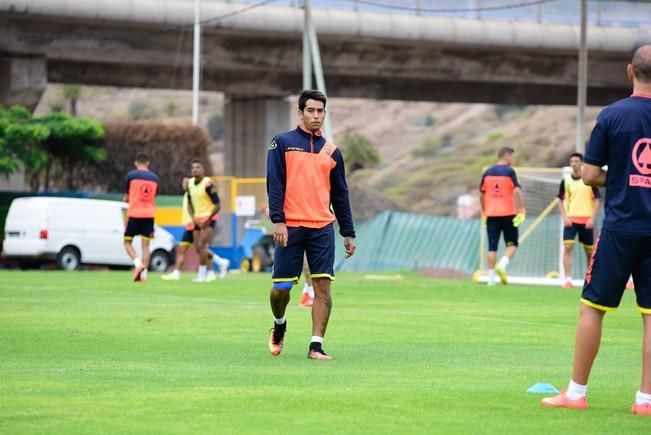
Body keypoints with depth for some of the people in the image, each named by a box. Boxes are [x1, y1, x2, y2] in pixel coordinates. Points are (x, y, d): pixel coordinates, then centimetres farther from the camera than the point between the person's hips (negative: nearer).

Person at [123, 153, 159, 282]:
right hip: (149, 214, 3)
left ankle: (138, 263, -16)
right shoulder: (154, 177, 9)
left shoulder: (131, 175, -2)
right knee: (145, 245, 5)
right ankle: (144, 273, -2)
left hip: (134, 214, -3)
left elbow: (126, 198, 4)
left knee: (127, 242, 7)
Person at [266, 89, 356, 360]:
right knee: (281, 287, 1)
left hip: (322, 228, 3)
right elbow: (274, 184, -3)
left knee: (323, 286, -8)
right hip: (290, 227, -2)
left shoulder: (331, 151, 14)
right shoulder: (283, 143, 4)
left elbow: (340, 194, 17)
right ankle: (279, 325, 32)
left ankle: (316, 346, -5)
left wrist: (348, 233, 14)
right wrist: (277, 220, -14)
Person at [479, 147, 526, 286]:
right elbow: (517, 192, -15)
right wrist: (521, 211, -14)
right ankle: (502, 265, -16)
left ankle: (491, 278, 1)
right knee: (512, 244, 9)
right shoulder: (509, 171, -6)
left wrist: (484, 213, 24)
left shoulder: (487, 172, 9)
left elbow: (482, 195, 15)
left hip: (491, 215, 4)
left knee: (492, 247, 6)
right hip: (508, 214, -4)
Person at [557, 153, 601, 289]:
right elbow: (560, 200, 10)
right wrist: (564, 217, -4)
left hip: (586, 220, -1)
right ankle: (568, 280, -14)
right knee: (567, 247, -13)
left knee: (589, 250, 8)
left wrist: (592, 219, -9)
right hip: (570, 220, 1)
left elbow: (596, 200, 1)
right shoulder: (566, 180, 4)